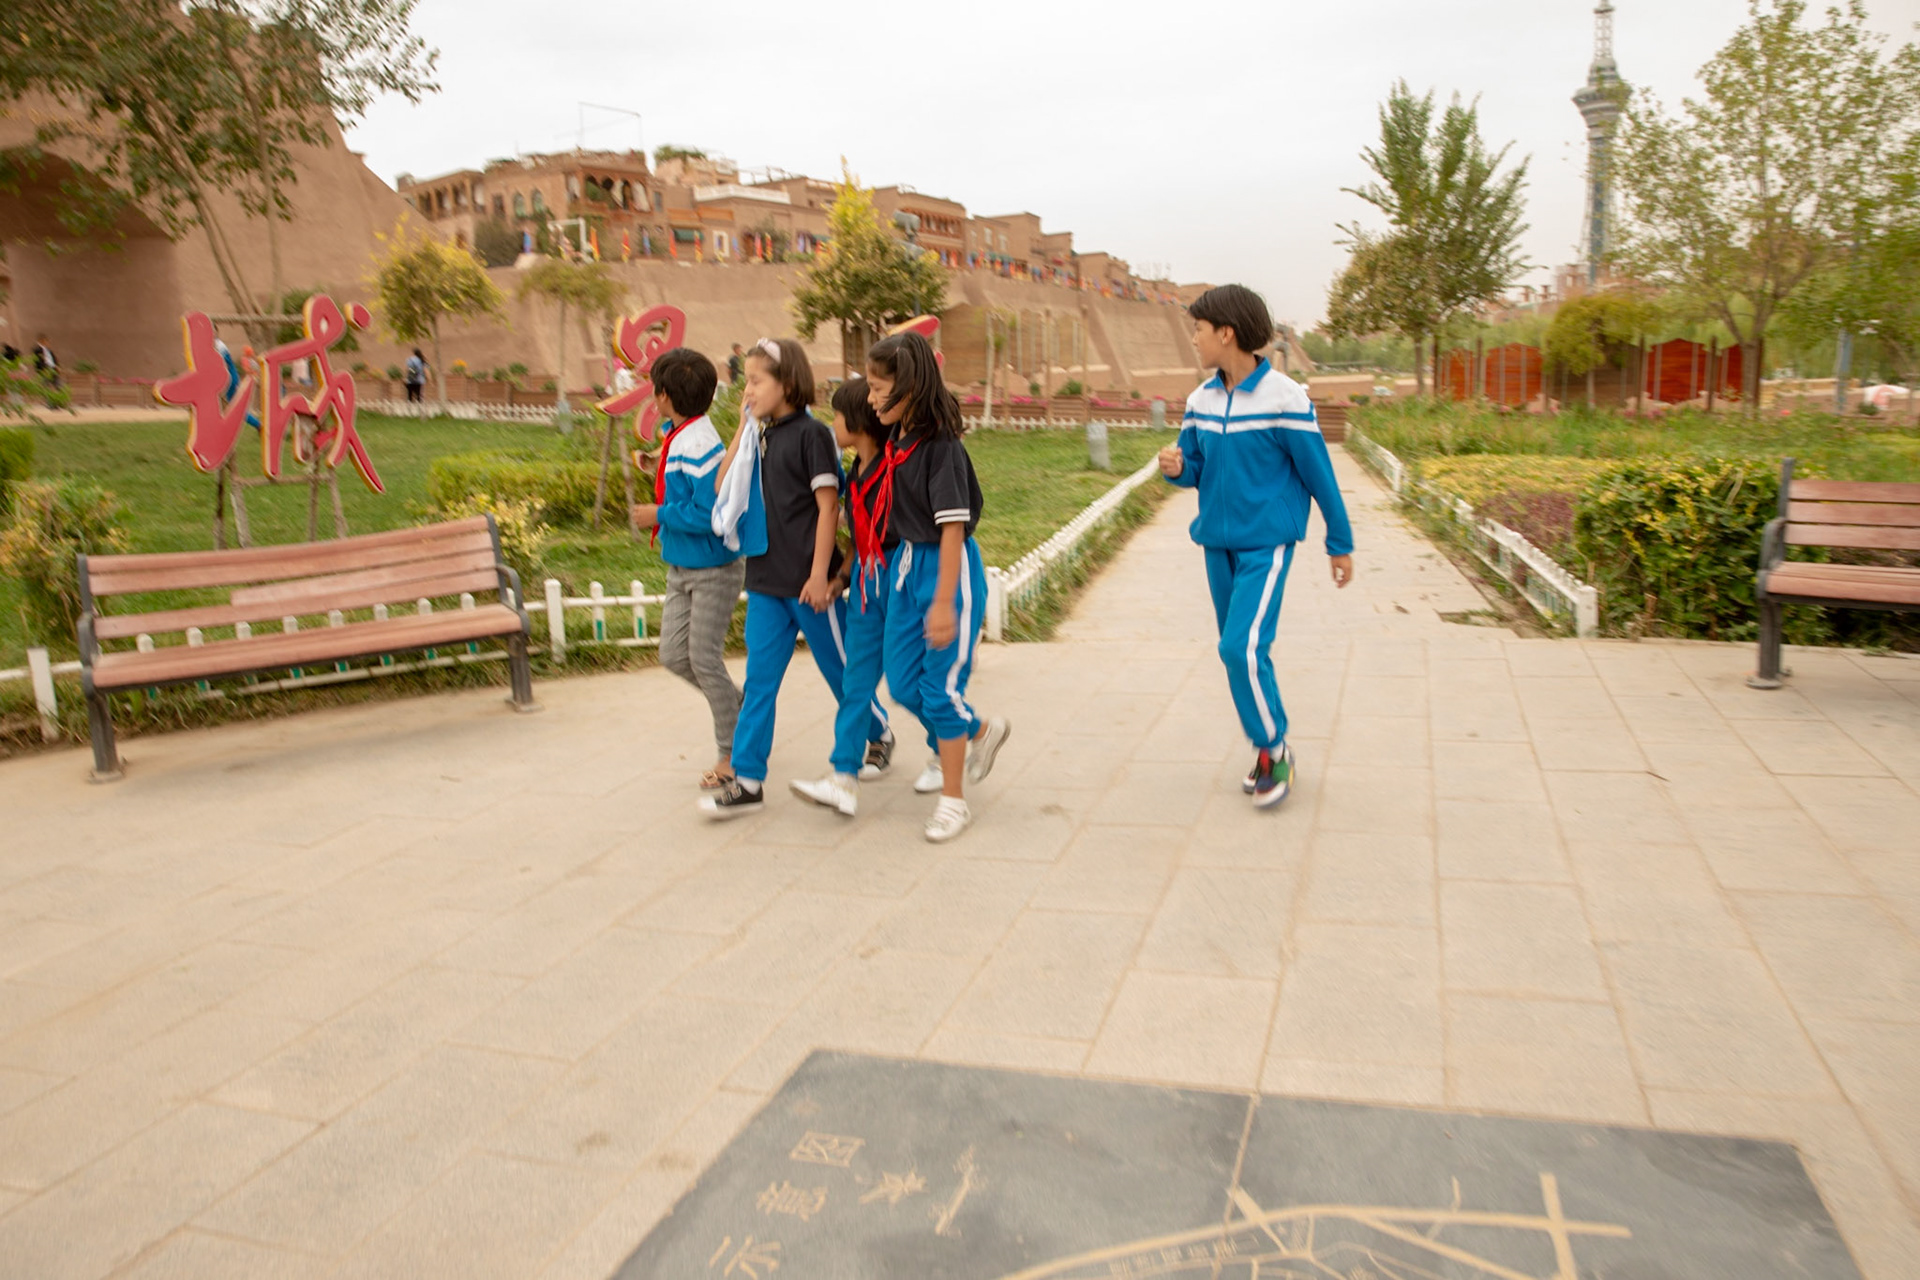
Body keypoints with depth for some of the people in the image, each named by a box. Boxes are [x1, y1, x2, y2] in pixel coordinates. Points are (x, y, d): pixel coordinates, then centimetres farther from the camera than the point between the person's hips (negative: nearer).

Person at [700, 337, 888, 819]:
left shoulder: (811, 433, -10)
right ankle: (747, 780, 8)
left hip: (807, 582, -6)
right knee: (759, 680, 4)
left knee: (840, 670, 10)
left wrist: (820, 575, -17)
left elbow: (828, 507, -14)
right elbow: (723, 486, 9)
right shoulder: (763, 436, 10)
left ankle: (879, 736, 34)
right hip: (766, 581, 7)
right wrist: (743, 427, 4)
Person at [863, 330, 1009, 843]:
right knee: (902, 683, 13)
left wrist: (944, 603, -22)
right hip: (908, 562, 8)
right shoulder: (897, 440, 4)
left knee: (941, 687, -1)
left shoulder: (940, 445, -19)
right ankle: (980, 733, 36)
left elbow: (952, 526, -21)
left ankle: (953, 800, 14)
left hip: (948, 567, -8)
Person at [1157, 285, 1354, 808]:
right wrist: (1175, 466, -11)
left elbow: (1318, 474, -7)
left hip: (1266, 543, -6)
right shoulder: (1200, 399, 4)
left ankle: (1273, 750, 4)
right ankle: (1270, 751, 27)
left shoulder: (1283, 397, -14)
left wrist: (1340, 544, -1)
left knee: (1243, 648, -17)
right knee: (1240, 653, 11)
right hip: (1217, 542, 6)